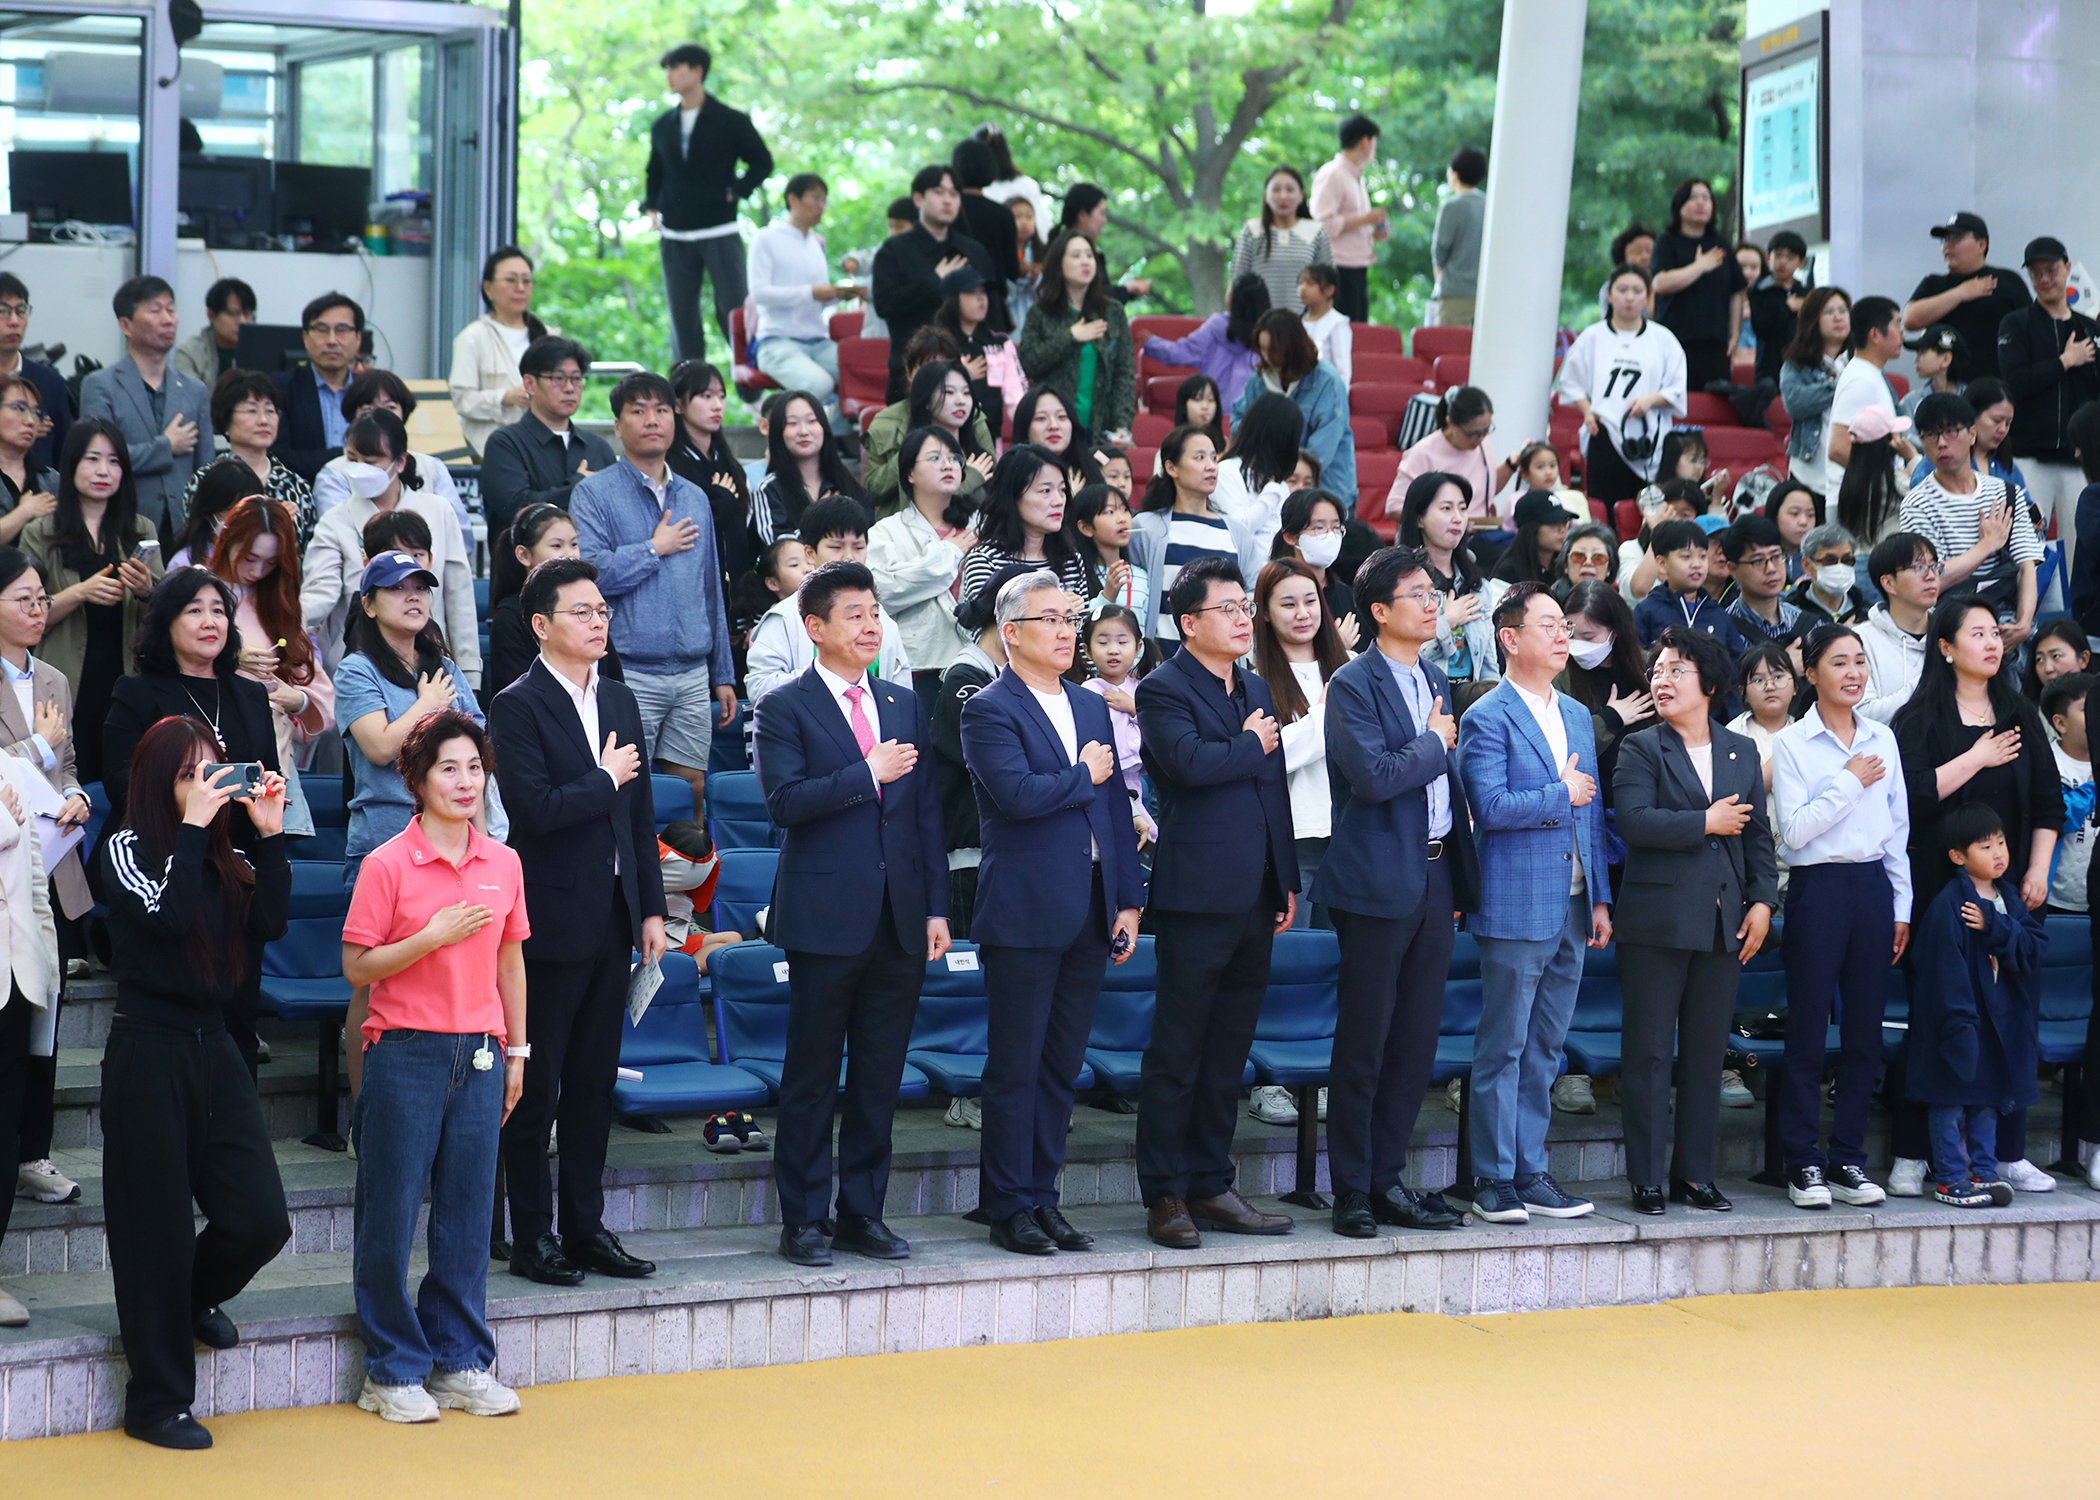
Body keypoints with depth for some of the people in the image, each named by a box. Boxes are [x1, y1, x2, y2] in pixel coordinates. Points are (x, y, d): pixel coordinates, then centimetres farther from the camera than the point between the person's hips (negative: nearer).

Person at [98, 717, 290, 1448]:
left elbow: (269, 922, -5)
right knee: (158, 1229, 0)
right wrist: (192, 826, -18)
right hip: (148, 1053, -5)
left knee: (260, 1220, -1)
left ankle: (193, 1297, 33)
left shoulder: (225, 856, 9)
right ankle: (157, 1403, 11)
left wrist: (268, 835, -9)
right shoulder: (127, 847, -6)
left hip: (213, 1046, 6)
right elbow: (169, 912, -24)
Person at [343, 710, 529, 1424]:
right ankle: (393, 1370, 10)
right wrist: (431, 938, -17)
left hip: (479, 1056, 4)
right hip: (405, 1052, -4)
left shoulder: (504, 863, 7)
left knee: (468, 1212, 8)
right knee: (390, 1216, 0)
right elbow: (357, 965, -6)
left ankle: (460, 1363, 17)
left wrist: (516, 1051, 15)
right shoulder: (387, 865, -7)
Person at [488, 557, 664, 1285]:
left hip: (613, 917, 7)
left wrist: (651, 909, 10)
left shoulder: (620, 700, 12)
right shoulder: (518, 706, -10)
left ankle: (585, 1226, 19)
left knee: (594, 1084, 12)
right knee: (535, 1086, 1)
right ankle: (532, 1238, 7)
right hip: (552, 920, -7)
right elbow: (535, 808, -21)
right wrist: (606, 779, -9)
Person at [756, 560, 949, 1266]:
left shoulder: (905, 706, 14)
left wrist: (936, 908, 8)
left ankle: (863, 1212, 17)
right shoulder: (785, 707, -2)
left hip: (900, 918, 5)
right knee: (812, 1077, 1)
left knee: (880, 1077, 9)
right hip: (827, 920, -5)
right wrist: (868, 772, -16)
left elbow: (928, 811, 13)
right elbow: (785, 802, -14)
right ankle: (804, 1220, 8)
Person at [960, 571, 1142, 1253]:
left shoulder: (1091, 707, 15)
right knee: (1016, 1068, -1)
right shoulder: (990, 710, -7)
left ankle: (1043, 1198, 18)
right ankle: (1010, 1209, 5)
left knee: (1061, 1066, 10)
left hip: (1090, 912, 7)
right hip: (1025, 913, -7)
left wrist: (1128, 900, 10)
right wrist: (1083, 775, -7)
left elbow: (1116, 807, 15)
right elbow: (1017, 793, -23)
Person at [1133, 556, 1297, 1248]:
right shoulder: (1163, 690, -6)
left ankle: (1210, 1185, 17)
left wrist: (1288, 880, 16)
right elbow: (1190, 761, -24)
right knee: (1177, 1054, -2)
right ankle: (1165, 1196, 2)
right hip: (1197, 897, -7)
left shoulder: (1259, 690, 18)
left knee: (1227, 1055, 11)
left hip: (1254, 898, 7)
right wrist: (1251, 745, -7)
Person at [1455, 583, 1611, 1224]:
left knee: (1543, 1050, 11)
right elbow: (1491, 806, -19)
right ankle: (1494, 1178, 3)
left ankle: (1531, 1172, 16)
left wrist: (1601, 898, 14)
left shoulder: (1578, 716, 16)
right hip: (1517, 908, -7)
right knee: (1503, 1048, -2)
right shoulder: (1486, 719, -8)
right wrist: (1560, 794, -9)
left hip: (1571, 907, 7)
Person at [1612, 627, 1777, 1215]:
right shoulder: (1641, 748, 1)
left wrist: (1762, 901, 3)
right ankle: (1646, 1180, 3)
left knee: (1707, 1055, 8)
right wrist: (1706, 823, -12)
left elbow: (1758, 833, 14)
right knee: (1649, 1054, -1)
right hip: (1657, 921, -4)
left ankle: (1695, 1173, 16)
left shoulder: (1742, 751, 13)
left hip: (1724, 923, 4)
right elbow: (1633, 820, -14)